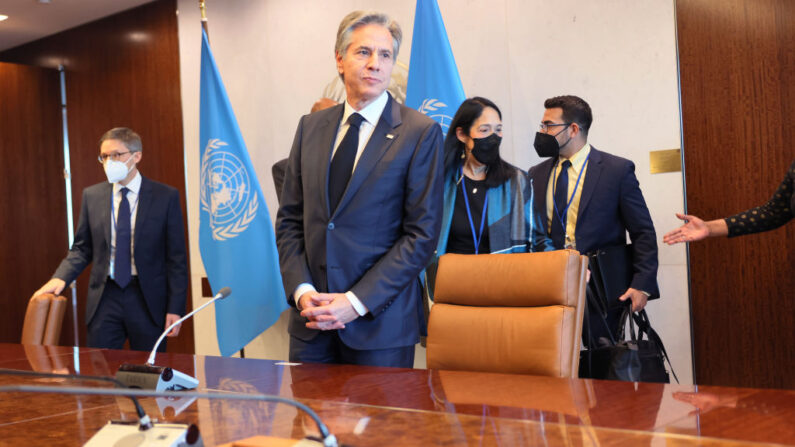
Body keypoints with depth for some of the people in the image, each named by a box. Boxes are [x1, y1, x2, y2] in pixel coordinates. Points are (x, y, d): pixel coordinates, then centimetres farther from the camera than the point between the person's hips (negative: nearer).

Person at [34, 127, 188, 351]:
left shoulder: (166, 196, -4)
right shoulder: (92, 195, 5)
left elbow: (176, 257, -4)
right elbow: (82, 248, 10)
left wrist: (175, 308, -8)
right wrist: (60, 277, -9)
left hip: (148, 299, -2)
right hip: (105, 298, 2)